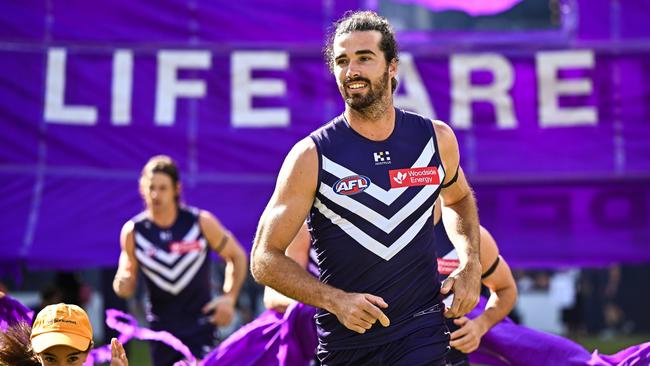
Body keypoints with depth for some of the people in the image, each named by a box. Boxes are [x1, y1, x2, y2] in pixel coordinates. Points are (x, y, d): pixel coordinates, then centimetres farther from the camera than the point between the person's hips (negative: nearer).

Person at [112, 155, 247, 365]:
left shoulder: (202, 223, -8)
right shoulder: (133, 232, -4)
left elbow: (237, 256, 6)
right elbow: (126, 287, 5)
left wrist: (229, 297, -7)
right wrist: (122, 286, -20)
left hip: (200, 323, -3)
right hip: (161, 329, 3)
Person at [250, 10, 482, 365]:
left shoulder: (437, 139, 3)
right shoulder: (312, 156, -8)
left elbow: (459, 198, 26)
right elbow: (265, 259, -6)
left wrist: (470, 264, 10)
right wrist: (335, 300, -19)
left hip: (421, 333, 1)